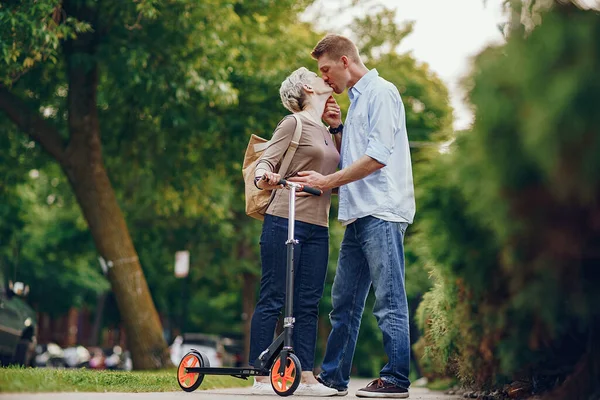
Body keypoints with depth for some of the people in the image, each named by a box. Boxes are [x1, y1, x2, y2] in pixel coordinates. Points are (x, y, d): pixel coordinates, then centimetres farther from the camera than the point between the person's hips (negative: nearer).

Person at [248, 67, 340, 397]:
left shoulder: (325, 131, 21)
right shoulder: (293, 123, -1)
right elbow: (266, 160, -7)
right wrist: (263, 177, -31)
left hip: (317, 227, 8)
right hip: (285, 221, -8)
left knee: (308, 304, 5)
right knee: (272, 299, -5)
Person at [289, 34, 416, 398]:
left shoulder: (381, 92, -5)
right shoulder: (357, 100, 23)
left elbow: (379, 155, -16)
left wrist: (328, 181, -12)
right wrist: (338, 128, 12)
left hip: (382, 213, -9)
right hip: (359, 216, 9)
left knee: (389, 299, -7)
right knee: (344, 300, 10)